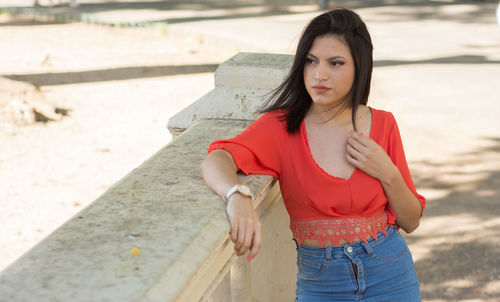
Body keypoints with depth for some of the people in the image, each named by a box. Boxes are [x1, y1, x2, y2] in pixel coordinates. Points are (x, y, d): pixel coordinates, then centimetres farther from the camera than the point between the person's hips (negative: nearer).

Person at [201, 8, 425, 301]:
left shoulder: (383, 125, -3)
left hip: (390, 277, 1)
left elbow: (410, 221, 4)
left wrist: (388, 175, -15)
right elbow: (216, 160, -28)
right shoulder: (281, 127, -9)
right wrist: (238, 197, -48)